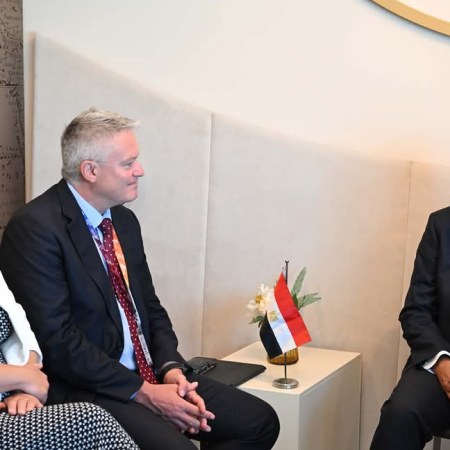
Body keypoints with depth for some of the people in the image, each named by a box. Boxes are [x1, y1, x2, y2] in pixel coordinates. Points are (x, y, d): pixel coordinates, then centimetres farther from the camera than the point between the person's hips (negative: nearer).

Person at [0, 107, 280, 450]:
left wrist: (171, 369, -3)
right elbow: (57, 339, -19)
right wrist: (143, 393, -17)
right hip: (84, 391, -8)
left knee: (261, 421, -3)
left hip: (150, 376, 8)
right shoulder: (35, 228, -15)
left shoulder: (125, 220, 10)